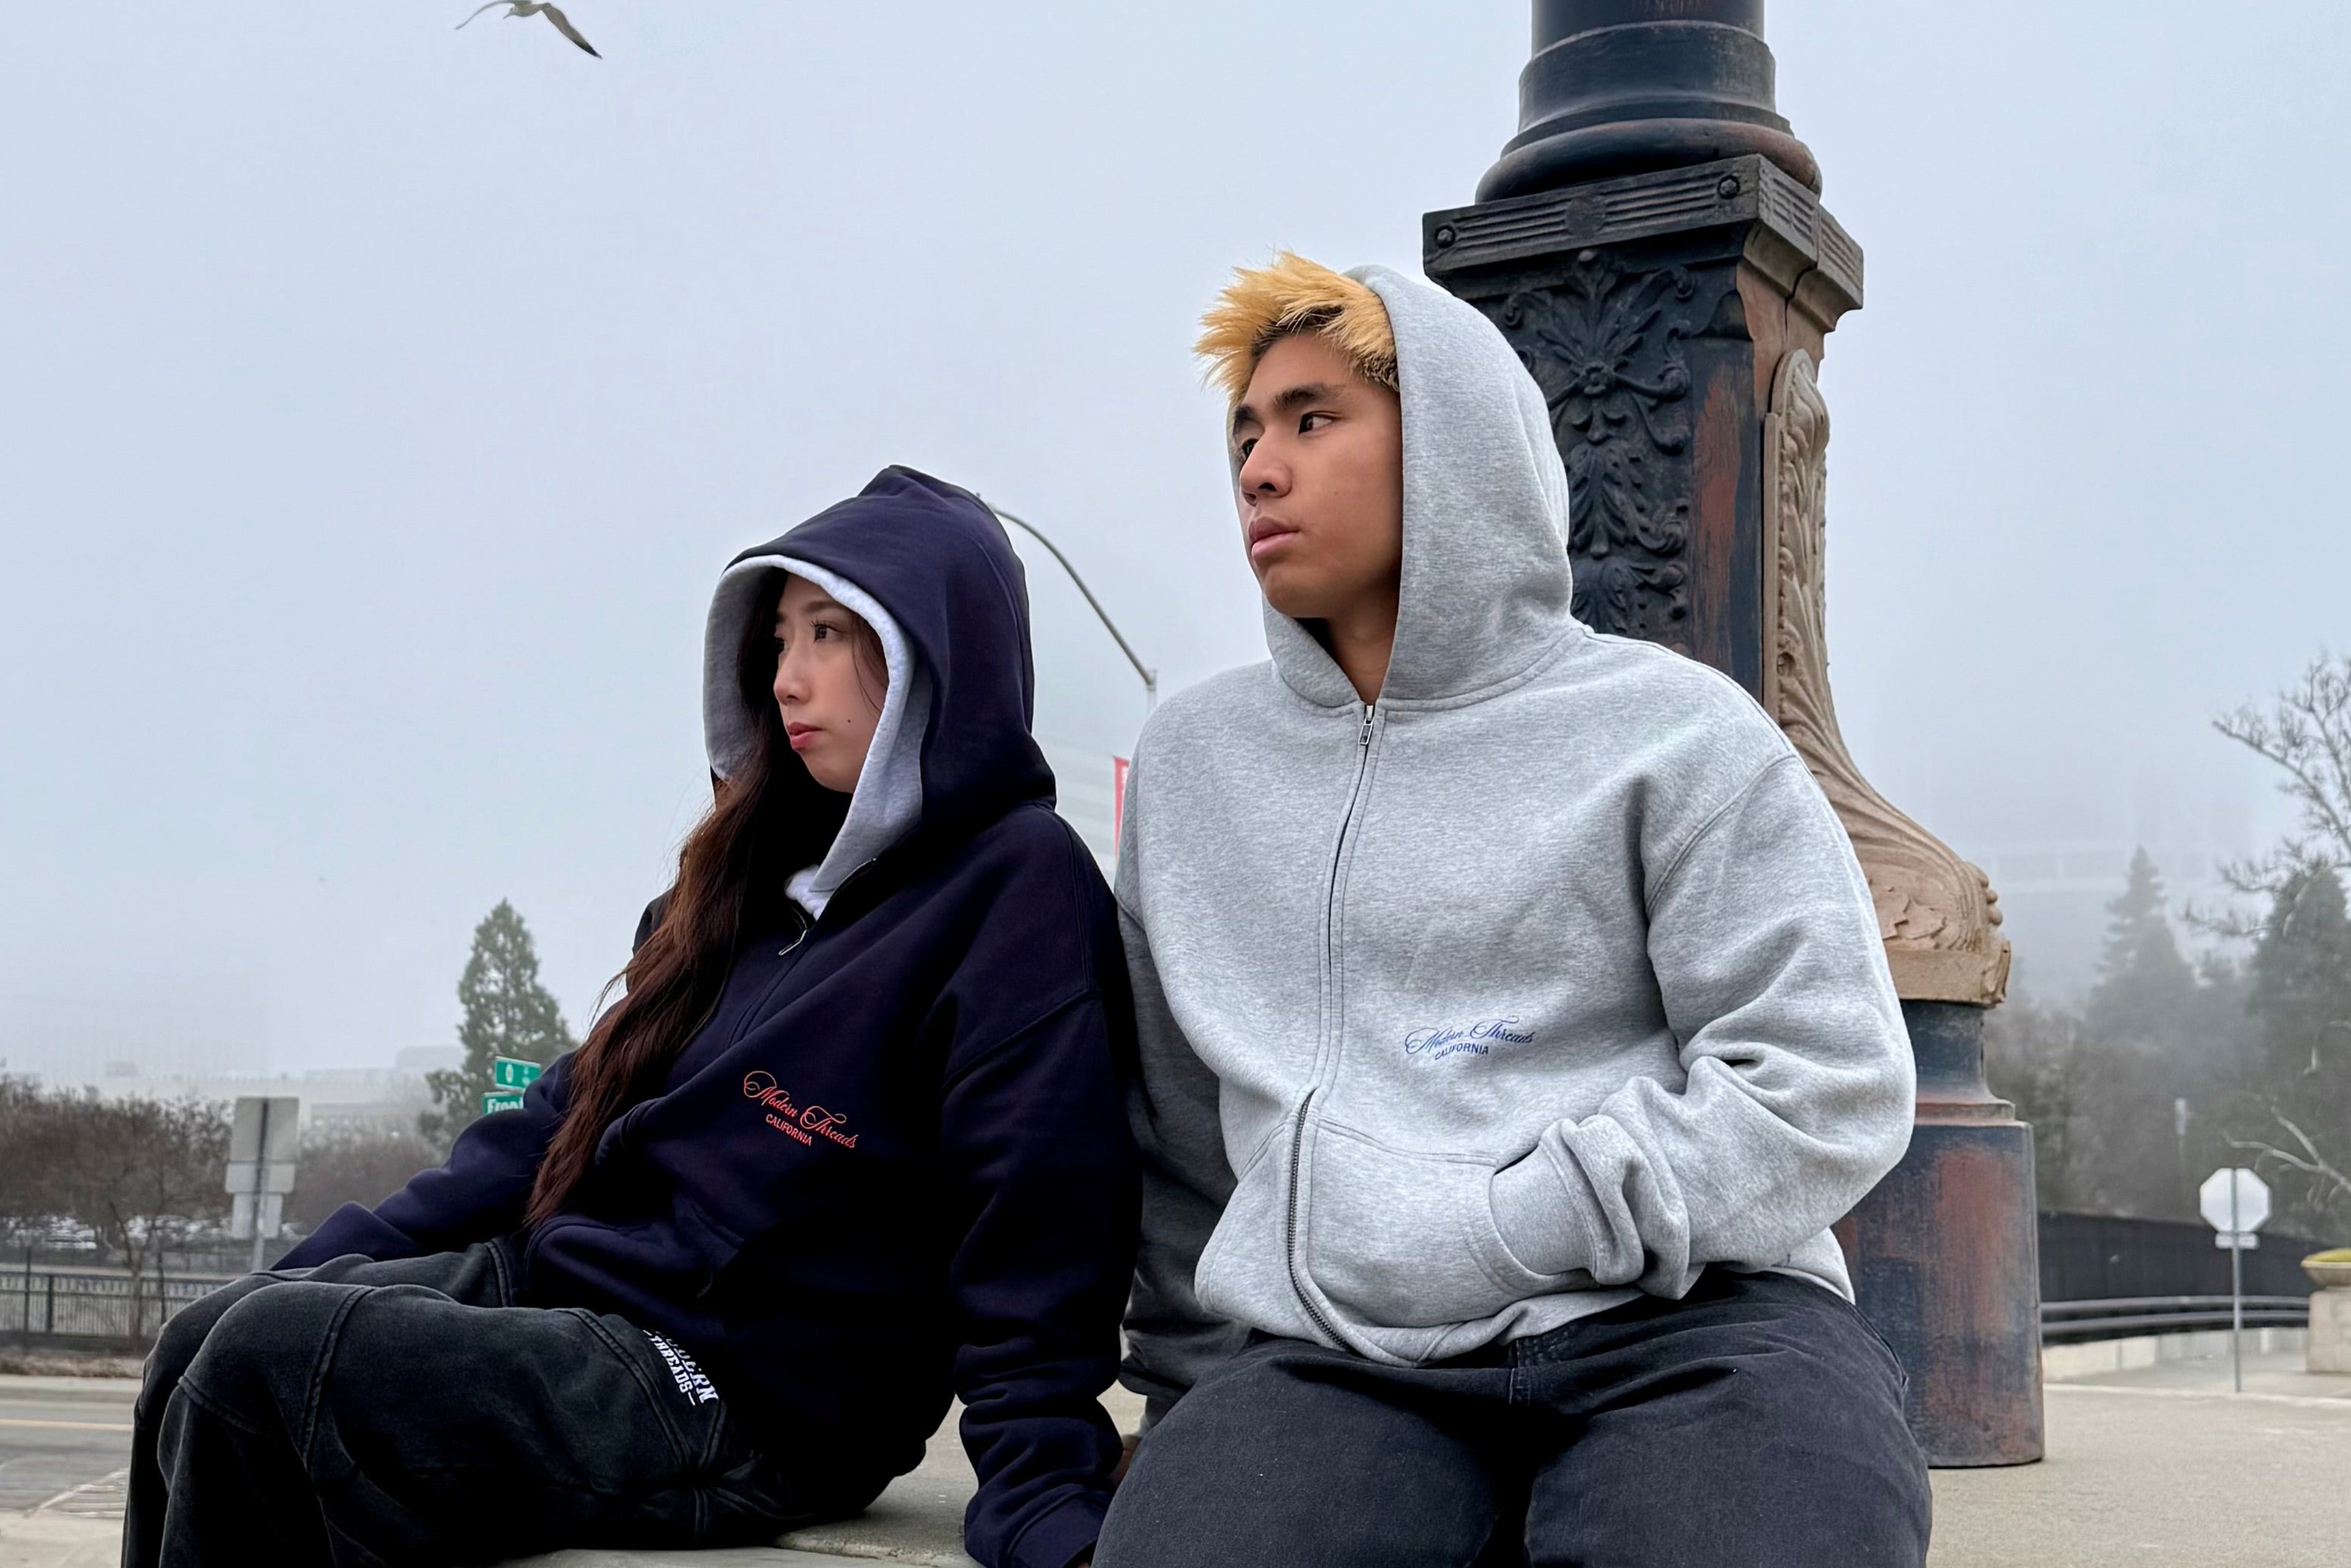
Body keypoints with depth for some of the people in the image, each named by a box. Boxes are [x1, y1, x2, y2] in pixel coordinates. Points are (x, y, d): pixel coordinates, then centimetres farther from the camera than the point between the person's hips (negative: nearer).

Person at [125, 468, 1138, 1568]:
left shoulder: (1017, 887, -12)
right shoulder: (765, 871, 14)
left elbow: (1032, 1243, -17)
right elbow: (583, 1105, 17)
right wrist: (330, 1264, 13)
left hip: (745, 1405, -8)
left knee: (264, 1365, -19)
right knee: (201, 1344, 0)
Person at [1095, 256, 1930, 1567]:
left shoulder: (1667, 729, 6)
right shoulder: (1195, 758, 20)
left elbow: (1828, 1088, -2)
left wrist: (1493, 1235, -9)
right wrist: (1189, 1385, 15)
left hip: (1686, 1325, -1)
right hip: (1331, 1361, 2)